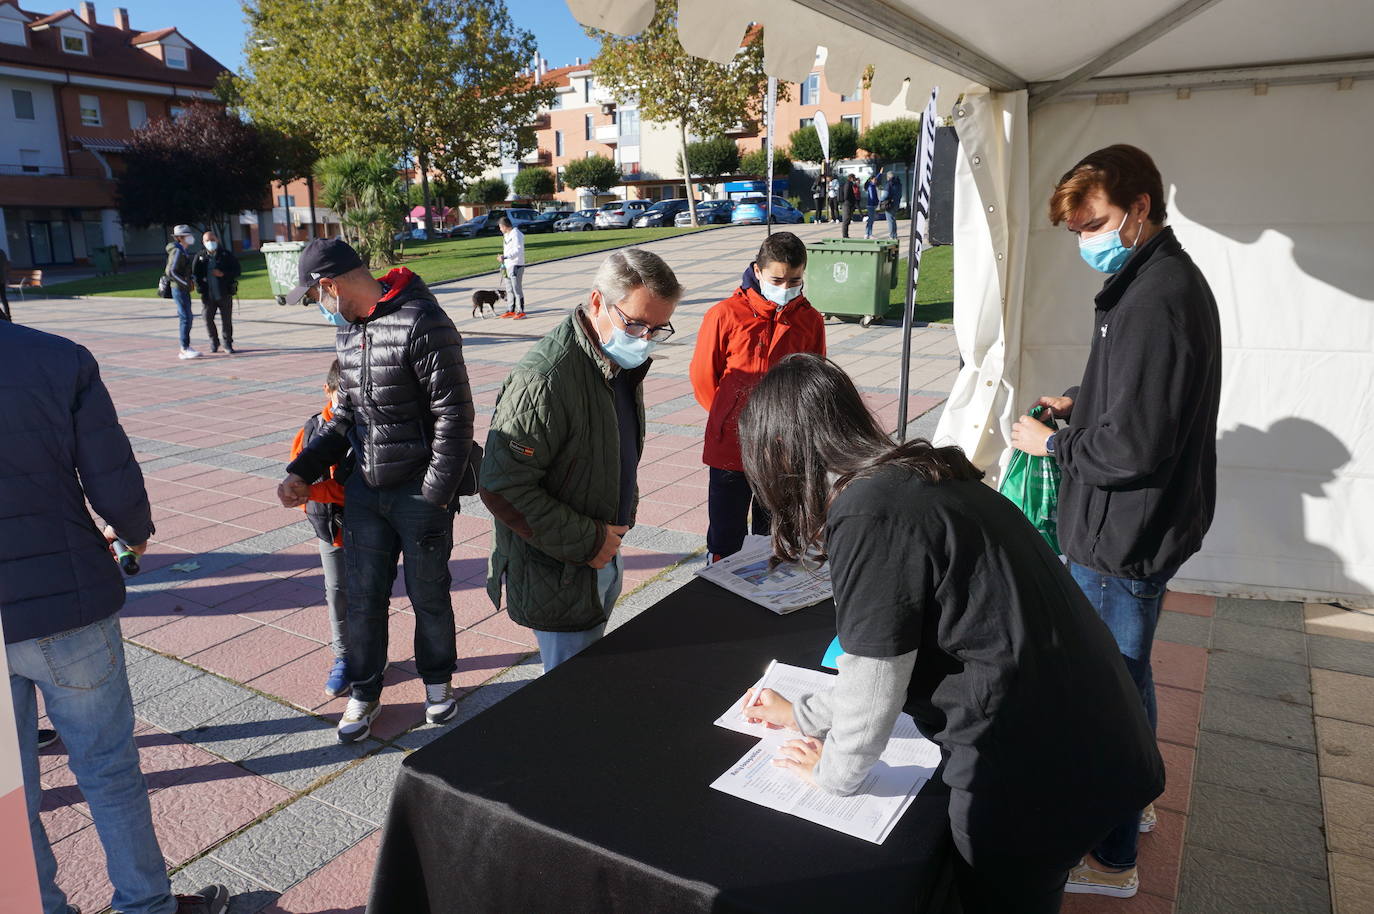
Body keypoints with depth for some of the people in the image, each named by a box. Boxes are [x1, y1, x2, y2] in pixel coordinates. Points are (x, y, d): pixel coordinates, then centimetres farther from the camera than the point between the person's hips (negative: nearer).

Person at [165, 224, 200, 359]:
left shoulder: (184, 251, 15)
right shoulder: (177, 251, -14)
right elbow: (171, 272, -21)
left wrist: (192, 277, 10)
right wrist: (186, 283, -18)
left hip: (184, 289, 10)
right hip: (179, 289, -10)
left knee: (186, 318, 11)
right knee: (185, 318, -12)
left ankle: (184, 349, 16)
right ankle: (185, 349, -12)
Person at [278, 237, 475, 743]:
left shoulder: (422, 323, -19)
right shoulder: (347, 332, 8)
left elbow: (454, 415, -19)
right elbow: (346, 415, 15)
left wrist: (435, 495, -17)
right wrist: (302, 470, 3)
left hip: (421, 491, -6)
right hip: (365, 488, 7)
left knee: (428, 594, 11)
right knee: (363, 596, 13)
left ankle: (437, 678, 36)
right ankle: (364, 692, 32)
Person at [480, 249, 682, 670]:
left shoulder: (622, 359, 3)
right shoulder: (545, 379, -28)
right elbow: (502, 489, -27)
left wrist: (623, 513, 9)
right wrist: (586, 542, -22)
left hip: (603, 556, 9)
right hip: (558, 577, -8)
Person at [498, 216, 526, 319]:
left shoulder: (516, 234, -14)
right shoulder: (507, 235, 17)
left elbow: (518, 250, -24)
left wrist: (505, 257, -32)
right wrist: (503, 263, 20)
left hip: (516, 266, -10)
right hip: (508, 266, 10)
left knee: (517, 289, -8)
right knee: (509, 289, 14)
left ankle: (520, 312, -4)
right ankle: (510, 311, 22)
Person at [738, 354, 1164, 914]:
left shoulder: (868, 515, -23)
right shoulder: (918, 477, 7)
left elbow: (871, 684, -16)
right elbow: (893, 653, 14)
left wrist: (832, 773, 4)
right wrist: (802, 713, 21)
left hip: (1035, 772, -8)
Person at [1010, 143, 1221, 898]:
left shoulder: (1159, 300, -23)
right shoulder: (1159, 282, 10)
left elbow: (1133, 445, -26)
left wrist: (1052, 444, -11)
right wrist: (1078, 406, 6)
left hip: (1125, 537, -10)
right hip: (1130, 530, 10)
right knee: (1121, 676, 24)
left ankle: (1112, 858, 22)